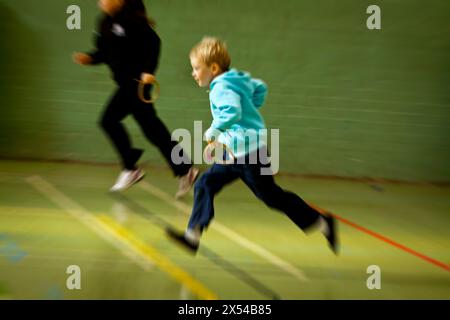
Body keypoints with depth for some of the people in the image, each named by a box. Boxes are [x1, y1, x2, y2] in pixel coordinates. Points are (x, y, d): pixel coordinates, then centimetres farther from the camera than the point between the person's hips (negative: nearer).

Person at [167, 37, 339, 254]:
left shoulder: (221, 88, -19)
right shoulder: (236, 79, 10)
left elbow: (232, 112, -37)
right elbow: (260, 88, 23)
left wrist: (214, 131, -23)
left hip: (249, 152, -10)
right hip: (236, 152, 10)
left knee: (270, 195, 3)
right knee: (205, 185, 5)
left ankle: (322, 222, 20)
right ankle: (192, 236, 11)